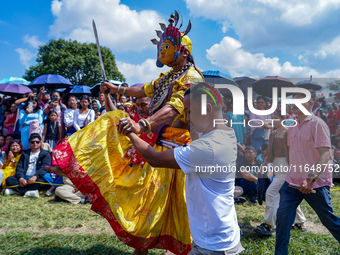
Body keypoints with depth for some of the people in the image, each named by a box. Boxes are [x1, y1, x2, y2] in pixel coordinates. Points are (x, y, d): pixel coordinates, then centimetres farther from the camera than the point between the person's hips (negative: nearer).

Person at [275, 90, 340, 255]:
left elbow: (325, 155, -19)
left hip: (316, 184, -6)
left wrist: (311, 179, -27)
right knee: (283, 216, -1)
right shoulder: (293, 128, 11)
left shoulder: (317, 124, -12)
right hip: (293, 182, 6)